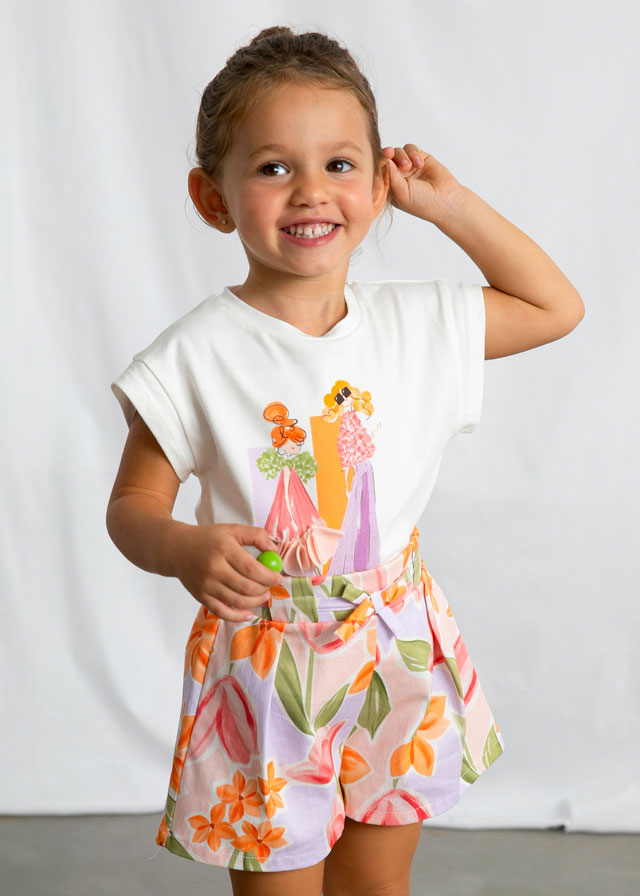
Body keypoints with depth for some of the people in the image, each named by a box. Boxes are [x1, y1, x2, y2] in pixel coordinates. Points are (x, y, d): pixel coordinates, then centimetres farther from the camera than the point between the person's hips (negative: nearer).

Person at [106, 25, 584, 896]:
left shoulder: (416, 324, -2)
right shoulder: (196, 356, -14)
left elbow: (557, 307, 10)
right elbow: (132, 504, -7)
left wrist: (451, 204, 3)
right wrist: (182, 547, -29)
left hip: (398, 653, 4)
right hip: (264, 658, -3)